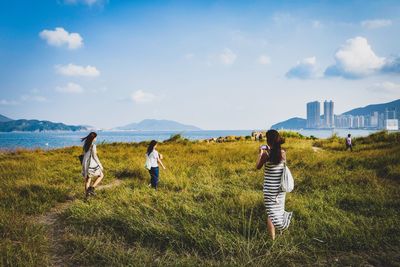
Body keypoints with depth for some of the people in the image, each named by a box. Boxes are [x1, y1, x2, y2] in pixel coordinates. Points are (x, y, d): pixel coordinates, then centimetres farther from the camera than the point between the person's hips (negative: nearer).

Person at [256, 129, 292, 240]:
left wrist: (260, 153, 8)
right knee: (279, 209, 23)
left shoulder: (267, 154, -17)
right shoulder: (283, 153, -4)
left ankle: (272, 238, 12)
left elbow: (258, 167, -2)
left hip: (269, 187, -4)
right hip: (280, 187, 4)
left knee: (271, 212, 6)